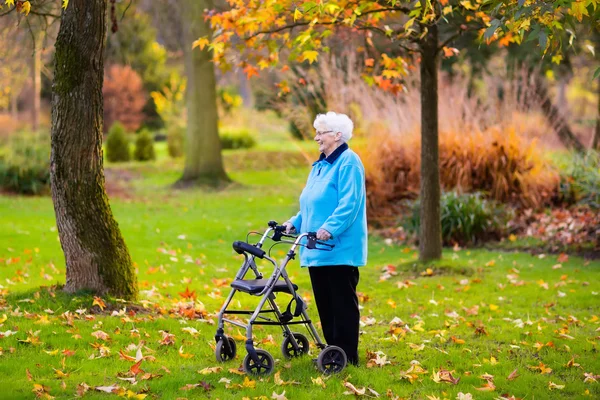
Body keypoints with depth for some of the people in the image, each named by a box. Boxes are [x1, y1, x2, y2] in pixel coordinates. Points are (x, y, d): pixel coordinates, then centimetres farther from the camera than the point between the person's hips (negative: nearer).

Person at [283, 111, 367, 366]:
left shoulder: (348, 163, -12)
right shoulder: (320, 165, 18)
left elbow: (349, 204, -22)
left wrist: (329, 228, -31)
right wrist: (295, 223, 10)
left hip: (340, 249, -9)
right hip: (317, 250, 10)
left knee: (343, 303, -4)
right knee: (324, 302, 12)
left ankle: (348, 357, 1)